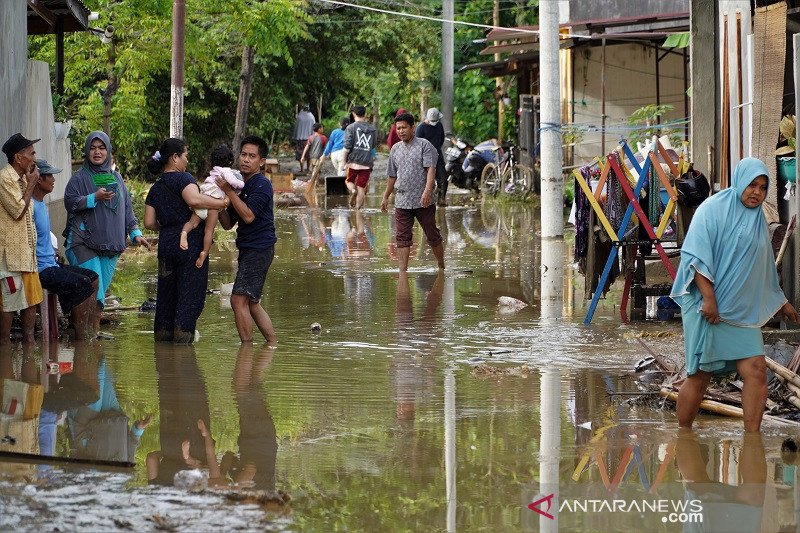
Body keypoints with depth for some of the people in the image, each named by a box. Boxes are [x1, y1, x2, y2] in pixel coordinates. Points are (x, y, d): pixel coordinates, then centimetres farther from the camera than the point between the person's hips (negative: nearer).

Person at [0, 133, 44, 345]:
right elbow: (18, 211, -17)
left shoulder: (21, 178, 16)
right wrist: (31, 184, -10)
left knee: (32, 297, 9)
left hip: (26, 250, 10)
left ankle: (29, 340, 14)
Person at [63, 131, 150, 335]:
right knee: (94, 288, -15)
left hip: (111, 245, 5)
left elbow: (127, 208, 17)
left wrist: (136, 233, 8)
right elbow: (69, 202, -10)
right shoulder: (79, 178, 1)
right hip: (84, 243, -5)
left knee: (101, 289, 3)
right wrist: (94, 198, -21)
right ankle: (94, 329, -9)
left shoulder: (116, 178, 16)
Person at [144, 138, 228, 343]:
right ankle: (182, 337, -3)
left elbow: (149, 222, 11)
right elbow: (194, 200, -27)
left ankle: (162, 334, 18)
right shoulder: (183, 178, -7)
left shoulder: (155, 188, 15)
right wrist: (221, 203, -17)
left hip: (165, 242, 7)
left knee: (166, 295, 14)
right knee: (190, 295, -2)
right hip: (191, 243, -7)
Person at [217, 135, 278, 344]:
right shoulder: (242, 186, 17)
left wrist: (228, 191, -17)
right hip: (249, 249, 10)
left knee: (239, 299, -13)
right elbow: (228, 224, 15)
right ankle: (273, 343, 19)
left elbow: (248, 216, -22)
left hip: (259, 248, -10)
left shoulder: (262, 185, -10)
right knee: (251, 303, 14)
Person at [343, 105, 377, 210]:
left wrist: (344, 160, -2)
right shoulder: (373, 129, 7)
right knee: (361, 187, 5)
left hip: (354, 161, -2)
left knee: (349, 181, 16)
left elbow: (347, 147, -10)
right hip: (367, 162, 2)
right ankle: (358, 208, 1)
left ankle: (352, 190, -14)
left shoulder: (351, 128, -5)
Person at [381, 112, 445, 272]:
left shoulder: (424, 145, -3)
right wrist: (385, 197, 22)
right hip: (402, 202, 4)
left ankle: (442, 267, 20)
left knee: (432, 235, 6)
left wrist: (427, 191, -27)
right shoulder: (395, 149, 14)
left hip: (423, 201, -4)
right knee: (402, 237, -2)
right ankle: (403, 272, -4)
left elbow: (431, 169, -14)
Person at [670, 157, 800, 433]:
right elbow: (696, 255, -13)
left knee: (756, 371, -9)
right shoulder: (713, 209, -4)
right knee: (699, 376, -4)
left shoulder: (757, 219, 18)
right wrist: (708, 297, -20)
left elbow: (764, 267, 30)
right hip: (708, 307, -6)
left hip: (742, 312, 6)